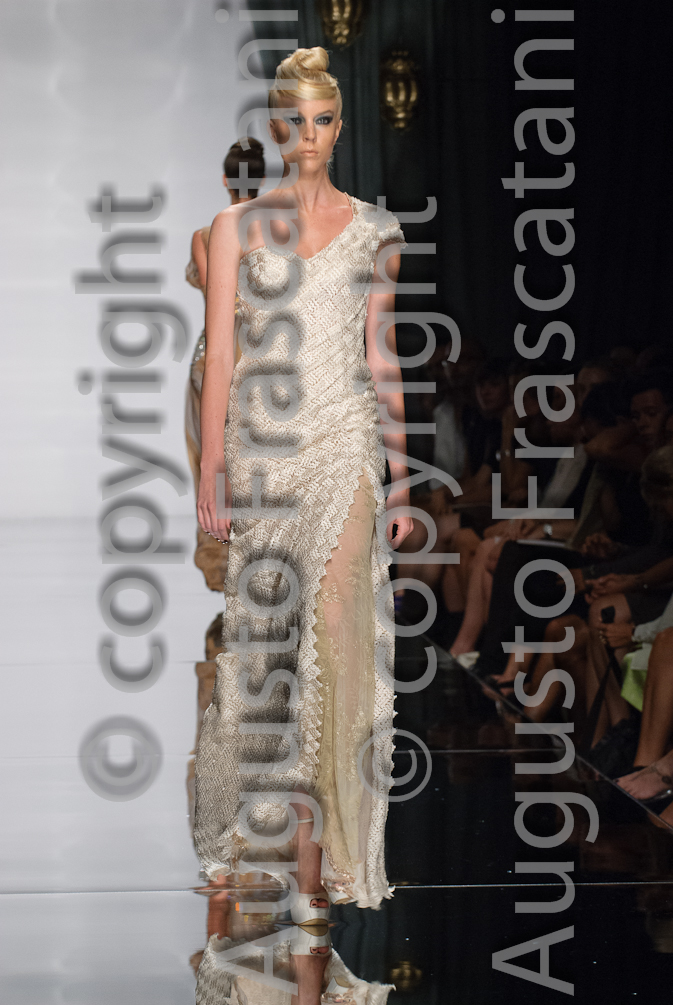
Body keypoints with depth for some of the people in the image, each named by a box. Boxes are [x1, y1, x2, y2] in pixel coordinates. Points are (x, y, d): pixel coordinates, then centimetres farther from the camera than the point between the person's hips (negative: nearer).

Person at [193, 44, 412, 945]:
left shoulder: (375, 230, 8)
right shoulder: (237, 226, 6)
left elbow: (383, 360, 9)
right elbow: (219, 354, 1)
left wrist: (401, 479, 6)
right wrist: (210, 473, -5)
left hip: (344, 444, -1)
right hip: (259, 442, 1)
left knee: (333, 634, -13)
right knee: (263, 631, 6)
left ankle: (320, 853, -10)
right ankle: (262, 827, 24)